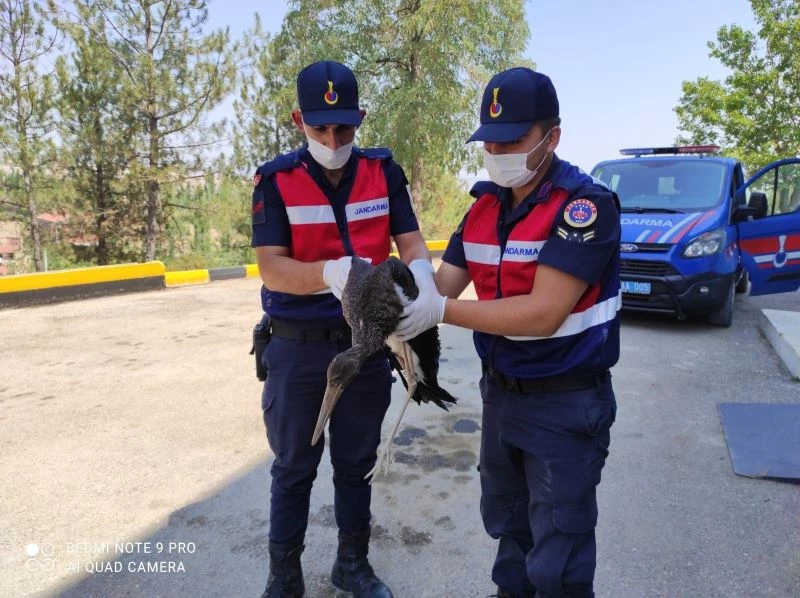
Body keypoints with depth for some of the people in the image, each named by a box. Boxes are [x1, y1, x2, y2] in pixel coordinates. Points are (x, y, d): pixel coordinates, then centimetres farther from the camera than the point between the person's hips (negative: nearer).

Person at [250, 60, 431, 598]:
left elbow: (411, 242, -4)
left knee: (357, 463, 18)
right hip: (297, 350, -2)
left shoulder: (384, 172, -1)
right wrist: (332, 274, -37)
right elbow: (271, 268, -18)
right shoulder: (275, 180, -9)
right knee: (294, 469, 13)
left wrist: (421, 279, -28)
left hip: (367, 344, 3)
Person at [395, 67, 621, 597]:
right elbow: (438, 287, 0)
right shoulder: (485, 206, 3)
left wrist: (442, 312, -30)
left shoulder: (586, 204, -20)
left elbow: (543, 313, -27)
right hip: (500, 393, 7)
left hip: (567, 404, -7)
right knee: (507, 525, 25)